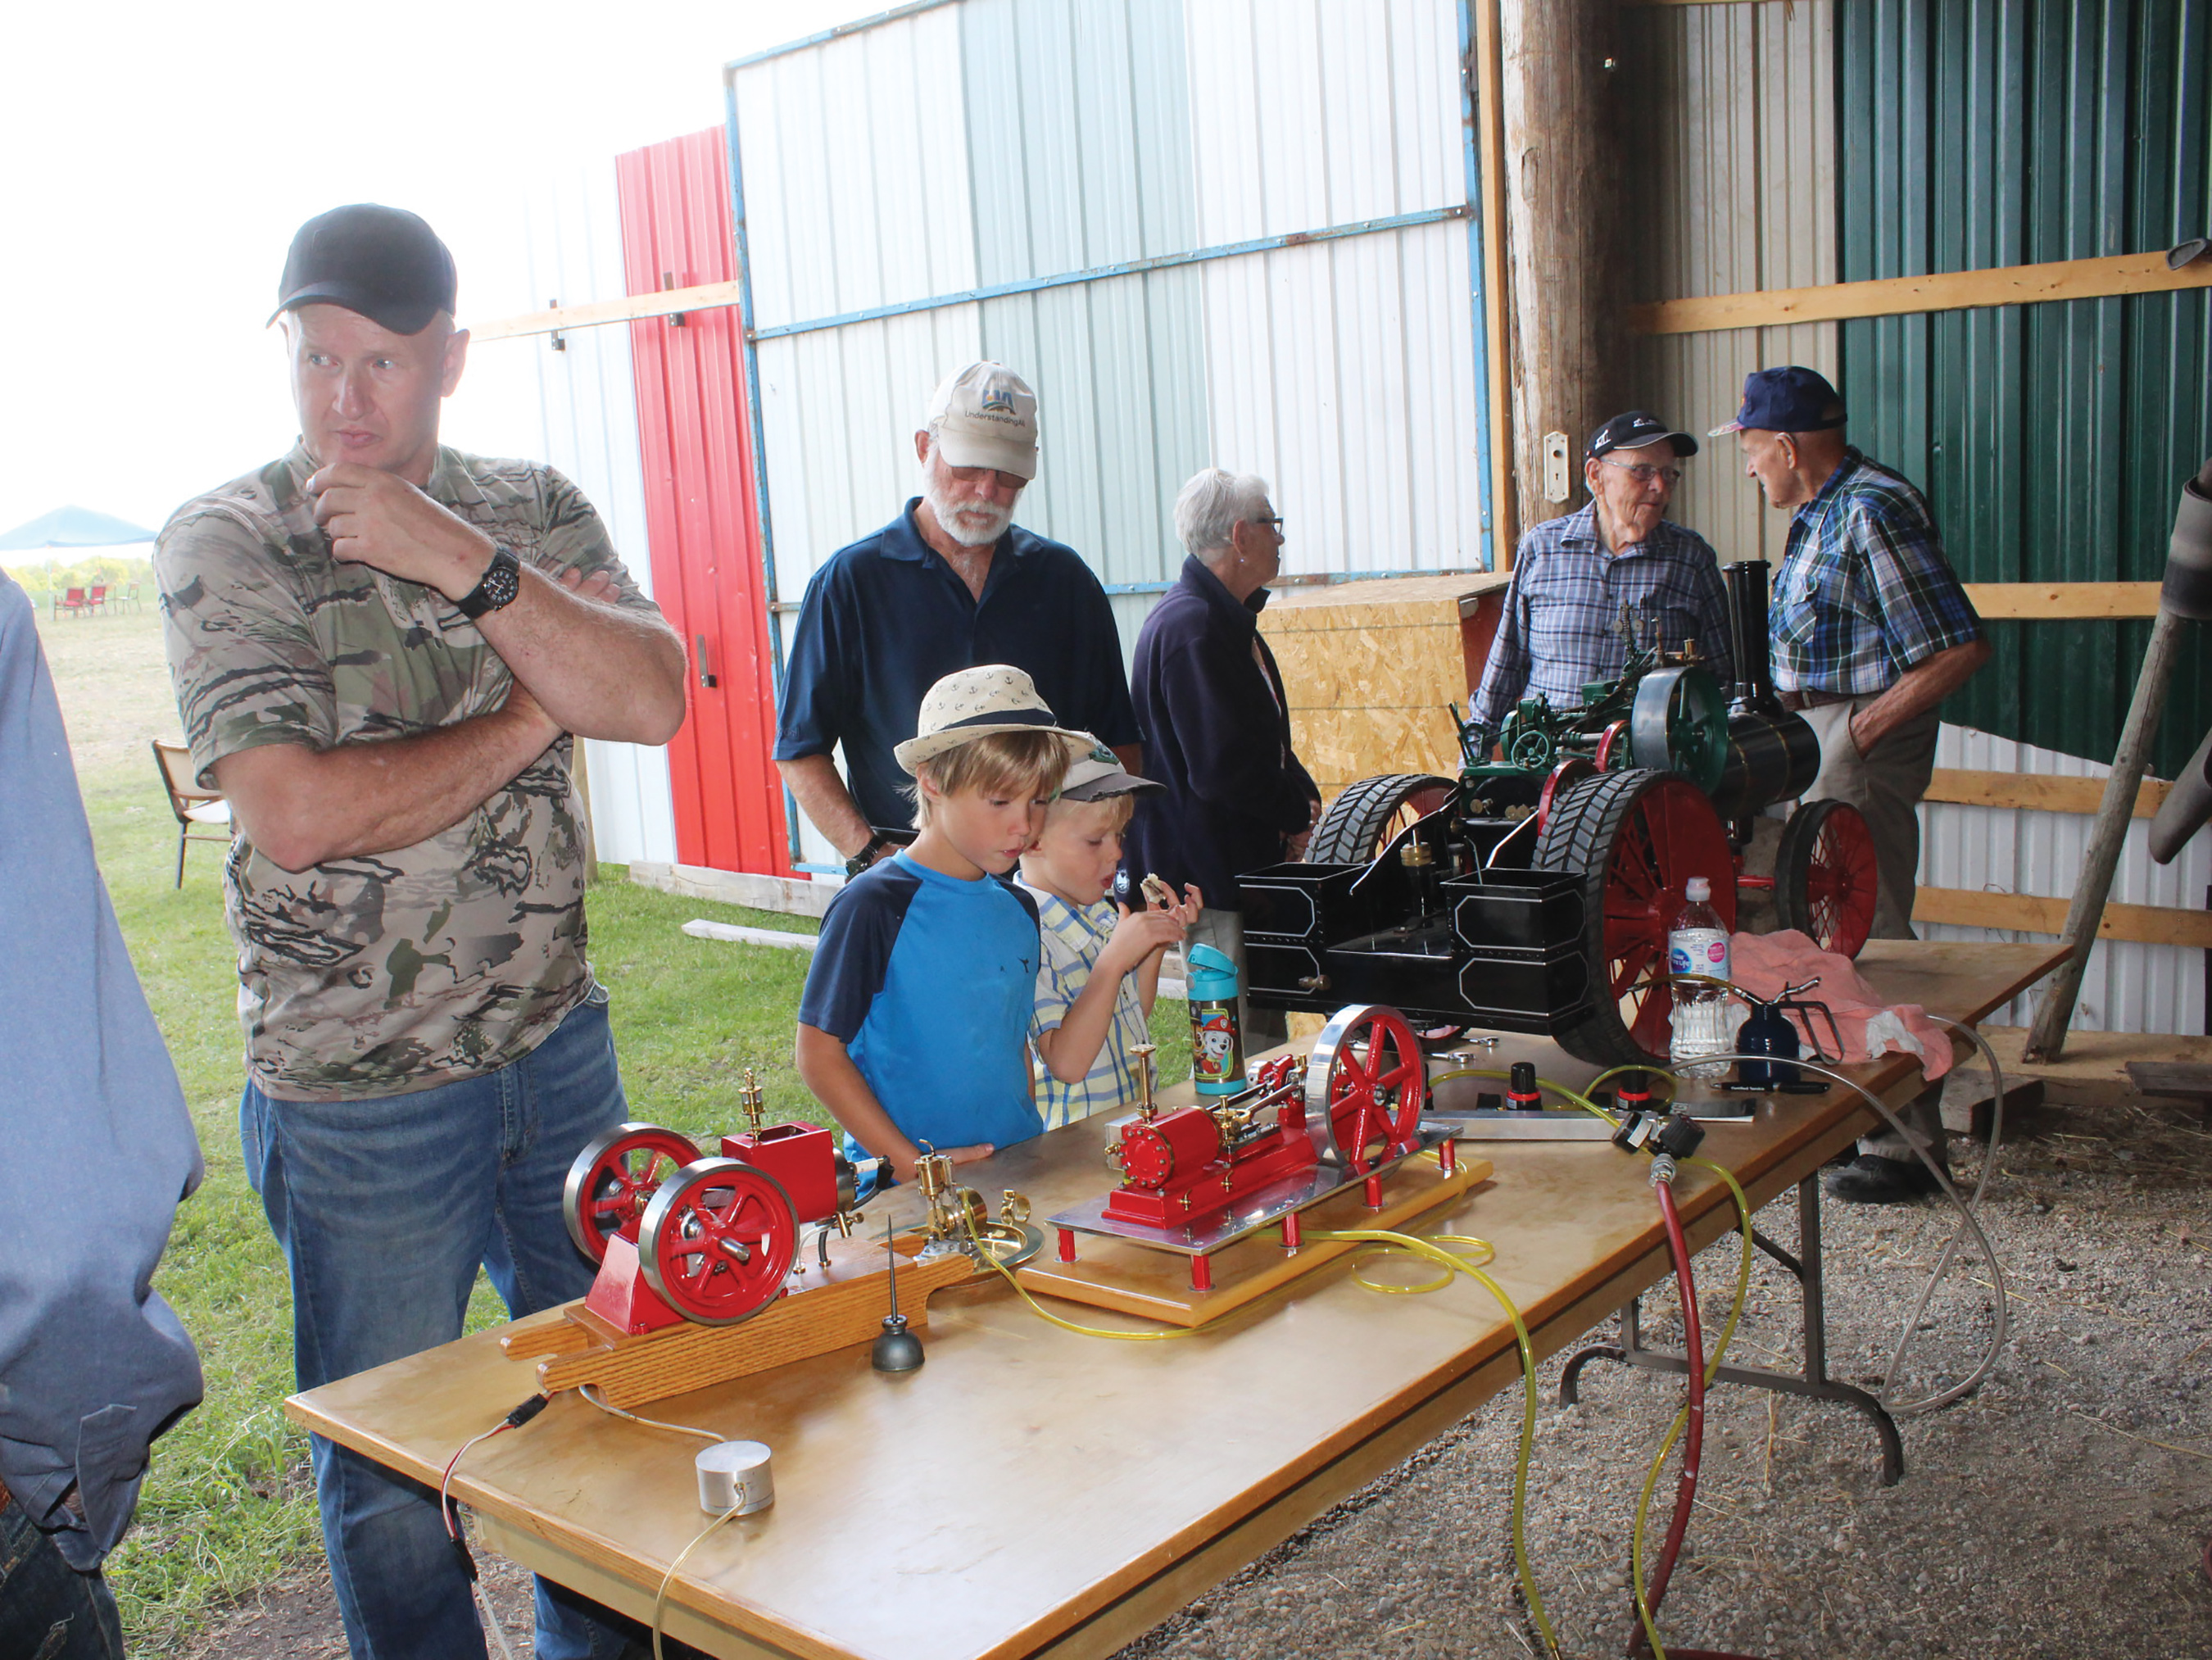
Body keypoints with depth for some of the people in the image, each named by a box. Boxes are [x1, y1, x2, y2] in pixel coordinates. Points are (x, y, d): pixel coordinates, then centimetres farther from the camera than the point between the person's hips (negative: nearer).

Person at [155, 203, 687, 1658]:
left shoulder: (535, 510, 2)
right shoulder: (226, 544, -10)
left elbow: (652, 702, -13)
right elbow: (298, 814, -21)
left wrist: (467, 563, -22)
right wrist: (527, 715, -13)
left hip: (561, 1045, 4)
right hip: (359, 1092, -4)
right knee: (389, 1459, 13)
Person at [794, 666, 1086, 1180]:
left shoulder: (1018, 910, 10)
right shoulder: (875, 906, -9)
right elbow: (818, 1053, -8)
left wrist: (1031, 1147, 7)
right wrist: (911, 1163, -12)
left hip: (1016, 1177, 4)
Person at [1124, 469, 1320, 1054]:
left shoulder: (1230, 618, 15)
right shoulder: (1191, 624, -20)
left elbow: (1266, 739, 24)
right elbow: (1223, 764, -25)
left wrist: (1302, 793, 6)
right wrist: (1297, 815, -10)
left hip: (1245, 863, 11)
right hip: (1211, 872, -11)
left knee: (1264, 1029, 16)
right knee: (1243, 1045, -4)